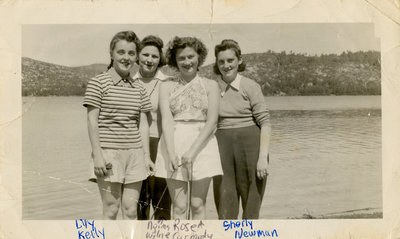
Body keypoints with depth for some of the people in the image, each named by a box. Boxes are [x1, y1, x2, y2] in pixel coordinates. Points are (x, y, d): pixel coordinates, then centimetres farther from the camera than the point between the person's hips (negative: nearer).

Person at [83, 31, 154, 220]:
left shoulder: (139, 88, 12)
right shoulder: (98, 83, -3)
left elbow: (143, 123, 12)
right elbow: (92, 121, -6)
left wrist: (146, 155, 7)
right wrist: (97, 154, -12)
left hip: (135, 152, 5)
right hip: (108, 152, -4)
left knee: (130, 209, 6)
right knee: (111, 209, 0)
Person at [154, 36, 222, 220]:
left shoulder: (210, 85, 7)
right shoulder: (167, 86, 9)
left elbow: (212, 122, -2)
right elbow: (166, 119, -3)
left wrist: (192, 151, -12)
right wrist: (171, 153, -17)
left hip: (202, 144, 0)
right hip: (174, 144, 1)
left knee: (197, 205, 2)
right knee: (179, 206, 0)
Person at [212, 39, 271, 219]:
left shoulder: (250, 86, -3)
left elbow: (265, 123, -5)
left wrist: (263, 157, -13)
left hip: (250, 145, -2)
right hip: (222, 147, 2)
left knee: (251, 206, 7)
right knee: (225, 209, 2)